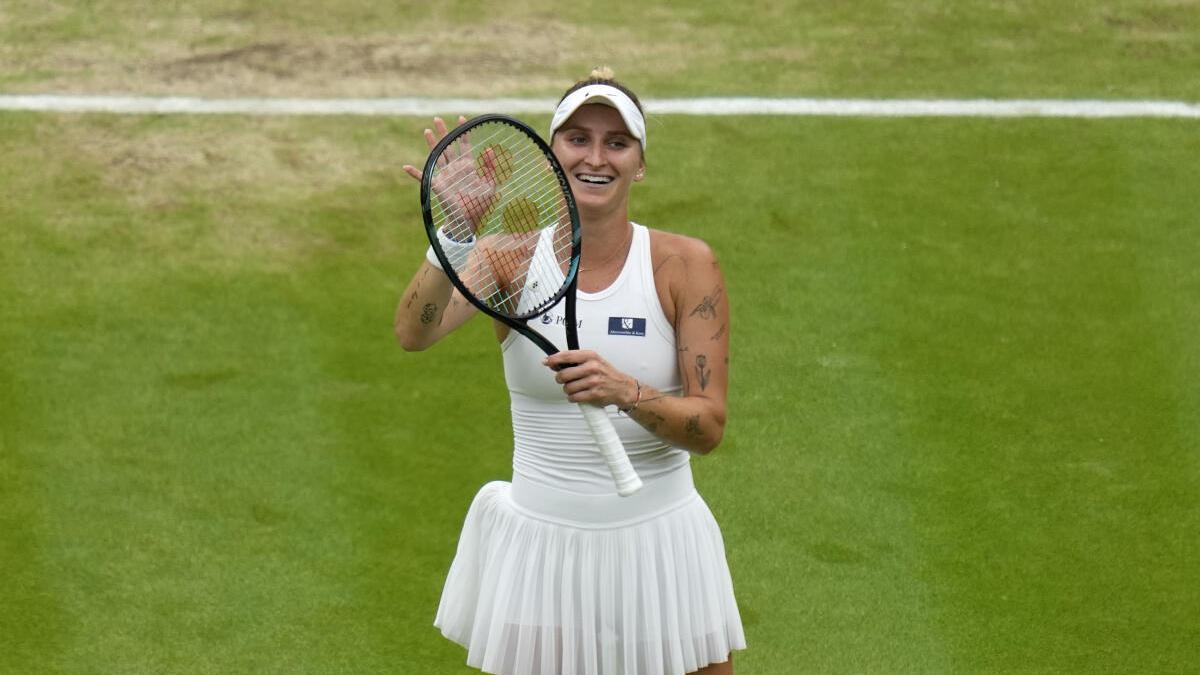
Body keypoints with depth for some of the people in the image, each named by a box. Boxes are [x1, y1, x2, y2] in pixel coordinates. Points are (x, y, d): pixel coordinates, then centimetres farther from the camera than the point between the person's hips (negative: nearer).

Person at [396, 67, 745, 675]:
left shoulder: (684, 265, -6)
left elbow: (709, 427, -10)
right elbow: (413, 333, -23)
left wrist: (626, 393, -29)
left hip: (659, 547, 0)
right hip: (539, 549, 0)